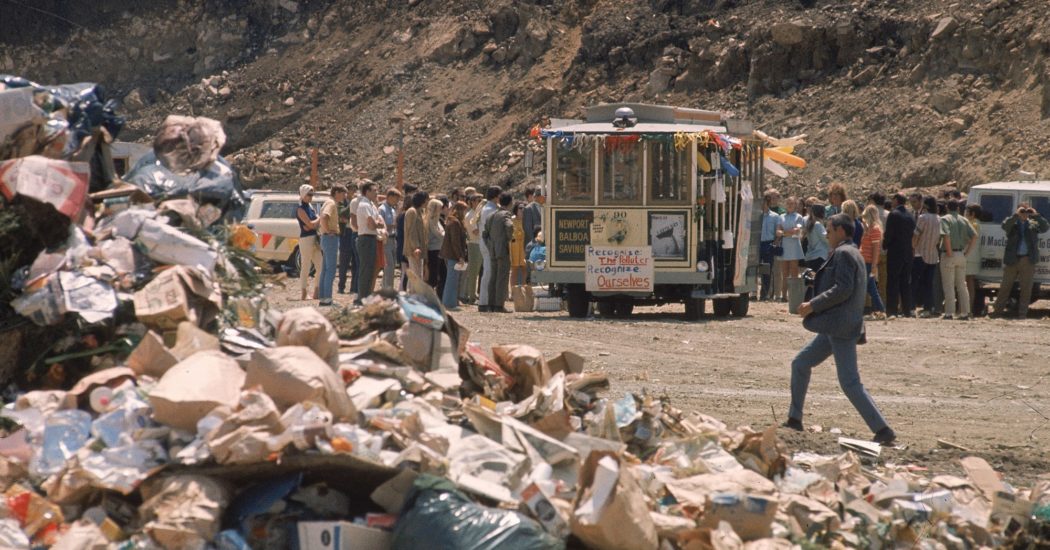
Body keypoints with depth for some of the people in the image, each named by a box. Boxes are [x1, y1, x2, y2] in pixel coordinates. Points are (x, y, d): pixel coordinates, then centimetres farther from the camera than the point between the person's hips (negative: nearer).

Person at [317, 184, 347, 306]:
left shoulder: (329, 203, 19)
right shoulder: (331, 203, -13)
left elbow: (323, 218, 32)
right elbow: (324, 217, -31)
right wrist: (328, 231, -22)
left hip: (326, 238, 10)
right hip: (331, 238, -10)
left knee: (325, 269, 11)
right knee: (331, 269, -10)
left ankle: (322, 296, 14)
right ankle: (327, 297, -12)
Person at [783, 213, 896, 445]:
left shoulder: (843, 253, -12)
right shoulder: (853, 253, 18)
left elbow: (843, 289, -22)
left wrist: (813, 305, -17)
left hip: (841, 327, -11)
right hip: (834, 328, 11)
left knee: (850, 383, -11)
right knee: (800, 364, 17)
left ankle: (883, 431, -13)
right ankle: (794, 419, 22)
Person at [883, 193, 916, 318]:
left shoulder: (893, 215, -11)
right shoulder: (910, 216, 8)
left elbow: (888, 234, -13)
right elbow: (913, 233, 9)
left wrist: (884, 246, 1)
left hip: (894, 252, -6)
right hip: (908, 252, 6)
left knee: (892, 283, -3)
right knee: (906, 282, 11)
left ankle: (892, 310, -6)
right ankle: (908, 309, 10)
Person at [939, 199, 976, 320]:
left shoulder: (945, 219, -6)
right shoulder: (964, 220, 10)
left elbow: (946, 235, -23)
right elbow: (974, 235, 2)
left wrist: (949, 252, -17)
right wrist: (967, 251, 4)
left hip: (949, 255, -5)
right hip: (961, 255, 5)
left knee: (948, 286, -3)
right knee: (962, 285, 12)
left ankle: (949, 313, -5)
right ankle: (965, 313, 10)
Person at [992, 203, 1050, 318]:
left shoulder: (1033, 224, 11)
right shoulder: (1012, 223, 6)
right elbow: (1005, 226, -15)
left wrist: (1036, 215, -11)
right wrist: (1016, 215, -19)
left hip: (1028, 260, 1)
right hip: (1012, 260, -1)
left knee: (1026, 287, 2)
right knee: (1005, 286, 6)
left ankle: (1022, 312, 8)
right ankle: (999, 309, 15)